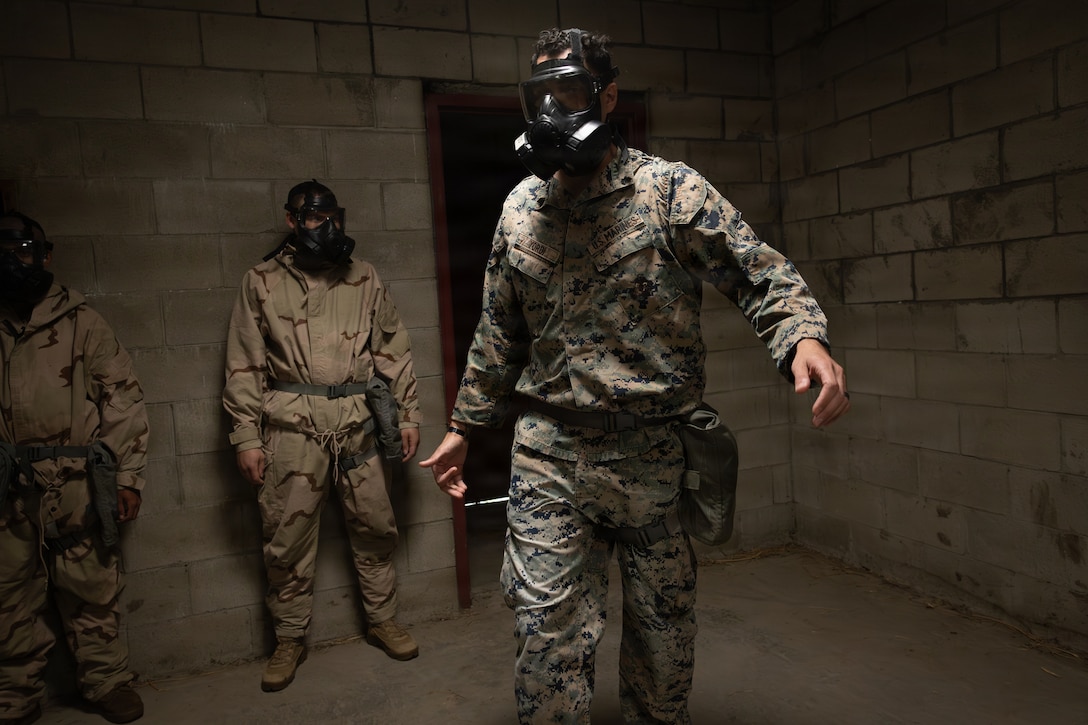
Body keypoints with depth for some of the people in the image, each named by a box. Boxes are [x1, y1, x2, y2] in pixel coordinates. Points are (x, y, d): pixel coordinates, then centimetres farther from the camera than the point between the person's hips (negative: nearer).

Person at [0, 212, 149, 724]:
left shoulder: (79, 322, 0)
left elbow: (123, 398, -1)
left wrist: (127, 476, -4)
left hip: (76, 485, -2)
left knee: (90, 589, 6)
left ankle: (106, 681, 23)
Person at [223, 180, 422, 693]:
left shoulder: (364, 278, 8)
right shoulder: (262, 282, 4)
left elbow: (393, 349, 10)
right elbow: (244, 366, 3)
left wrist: (407, 415, 6)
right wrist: (247, 438, -2)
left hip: (357, 426, 2)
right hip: (293, 429, -1)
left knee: (376, 529, 9)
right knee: (287, 540, 6)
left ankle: (382, 621, 30)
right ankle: (289, 641, 26)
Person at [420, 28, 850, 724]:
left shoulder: (670, 189, -5)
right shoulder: (521, 208, 7)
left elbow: (763, 275, -7)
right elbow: (499, 332, 15)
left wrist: (804, 338, -28)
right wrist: (464, 424, 17)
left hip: (654, 452, -1)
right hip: (548, 454, 2)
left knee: (664, 625, 16)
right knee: (548, 633, 3)